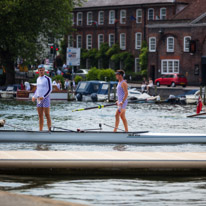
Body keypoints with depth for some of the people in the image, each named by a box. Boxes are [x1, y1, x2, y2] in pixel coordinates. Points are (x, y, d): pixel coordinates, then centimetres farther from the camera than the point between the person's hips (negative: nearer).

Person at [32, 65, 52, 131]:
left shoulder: (47, 79, -7)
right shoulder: (38, 79, 14)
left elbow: (50, 89, -10)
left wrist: (43, 97, -18)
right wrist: (34, 97, 11)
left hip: (45, 98, -6)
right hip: (39, 99, 6)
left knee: (47, 115, -7)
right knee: (40, 116, 7)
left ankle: (49, 130, -6)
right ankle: (40, 130, 10)